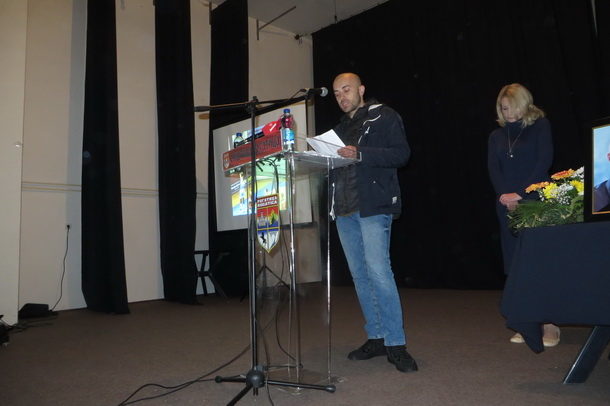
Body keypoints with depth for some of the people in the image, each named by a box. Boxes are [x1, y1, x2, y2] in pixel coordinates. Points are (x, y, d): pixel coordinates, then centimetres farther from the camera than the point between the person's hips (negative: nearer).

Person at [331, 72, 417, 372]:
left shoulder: (384, 117, 2)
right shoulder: (340, 126, 22)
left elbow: (401, 153, -10)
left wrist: (360, 154, -21)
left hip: (374, 205, -7)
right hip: (344, 208, 7)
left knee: (378, 271, -14)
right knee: (359, 275, 8)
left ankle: (396, 343, -4)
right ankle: (376, 337, 18)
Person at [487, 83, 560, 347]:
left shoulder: (540, 126, 5)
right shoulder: (496, 136, 16)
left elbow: (544, 161, -6)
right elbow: (493, 169, 6)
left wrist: (522, 194, -14)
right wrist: (504, 195, -11)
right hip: (507, 204, 4)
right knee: (516, 265, 2)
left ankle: (550, 325, 3)